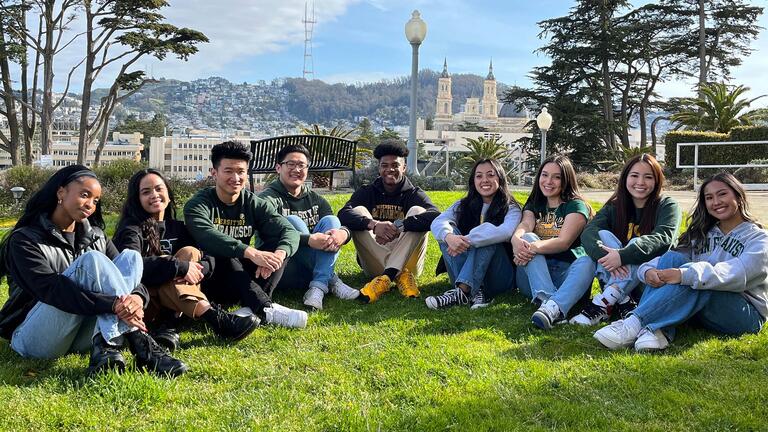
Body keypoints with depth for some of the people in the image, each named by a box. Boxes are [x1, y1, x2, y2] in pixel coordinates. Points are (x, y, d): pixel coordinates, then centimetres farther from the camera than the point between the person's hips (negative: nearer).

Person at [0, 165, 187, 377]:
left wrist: (137, 297, -27)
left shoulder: (96, 237, 12)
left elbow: (129, 272, -1)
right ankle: (140, 346, -36)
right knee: (91, 260, -27)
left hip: (83, 336, 5)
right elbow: (50, 289, -23)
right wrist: (112, 304, -37)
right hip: (33, 338, -5)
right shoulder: (25, 240, -6)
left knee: (130, 256, -15)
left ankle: (106, 348, -32)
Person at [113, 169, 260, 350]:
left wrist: (198, 268, -24)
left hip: (171, 302, 5)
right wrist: (179, 266, -31)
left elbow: (209, 259, -1)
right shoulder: (132, 230, -7)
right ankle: (216, 318, -44)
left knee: (190, 252, -15)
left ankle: (165, 324, -27)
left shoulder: (178, 228, 10)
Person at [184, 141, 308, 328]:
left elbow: (289, 231, -11)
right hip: (209, 281, -4)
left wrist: (278, 255, -34)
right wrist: (251, 253, -45)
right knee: (224, 255, -32)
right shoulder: (198, 205, -9)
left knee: (279, 246, -16)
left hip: (245, 280, 4)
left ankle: (252, 309, -33)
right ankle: (266, 309, -38)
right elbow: (207, 236, -32)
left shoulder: (254, 204, 3)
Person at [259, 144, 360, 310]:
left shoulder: (315, 199, 15)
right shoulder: (268, 198, -3)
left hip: (310, 269, 5)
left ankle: (319, 286, -31)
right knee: (292, 221, -24)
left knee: (330, 220, -13)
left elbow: (335, 225, 2)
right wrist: (309, 239, -33)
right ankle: (330, 280, -26)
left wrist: (343, 233, -24)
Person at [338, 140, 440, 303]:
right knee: (359, 212, -16)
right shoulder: (367, 192, 6)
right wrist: (373, 224, -36)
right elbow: (343, 214, -16)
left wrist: (398, 226, -35)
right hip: (374, 263, 1)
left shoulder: (414, 194, 2)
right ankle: (400, 275, -30)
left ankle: (386, 277, -35)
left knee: (418, 211, -19)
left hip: (407, 261, -1)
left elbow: (436, 216, -21)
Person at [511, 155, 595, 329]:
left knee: (587, 261, -33)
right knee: (528, 238, -24)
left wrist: (535, 247, -33)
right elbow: (525, 225, -7)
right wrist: (516, 240, -33)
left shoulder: (576, 206, 5)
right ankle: (547, 299, -44)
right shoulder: (534, 205, 18)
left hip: (567, 273, -3)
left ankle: (552, 308, -59)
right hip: (534, 277, 3)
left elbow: (564, 242, -13)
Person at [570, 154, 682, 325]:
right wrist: (605, 254, -38)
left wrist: (623, 256, -40)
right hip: (617, 276, 3)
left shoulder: (668, 206, -4)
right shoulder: (614, 207, 5)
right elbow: (588, 232, -15)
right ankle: (623, 302, -32)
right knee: (603, 235, -19)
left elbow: (662, 238, -25)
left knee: (638, 244, -29)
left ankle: (602, 304, -37)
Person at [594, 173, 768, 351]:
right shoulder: (702, 234, 16)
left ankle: (633, 325, -38)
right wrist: (648, 271, -23)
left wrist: (684, 274, -37)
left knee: (693, 276, -33)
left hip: (747, 315, -4)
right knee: (672, 258, -20)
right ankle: (658, 331, -38)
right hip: (701, 312, 5)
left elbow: (737, 274, -23)